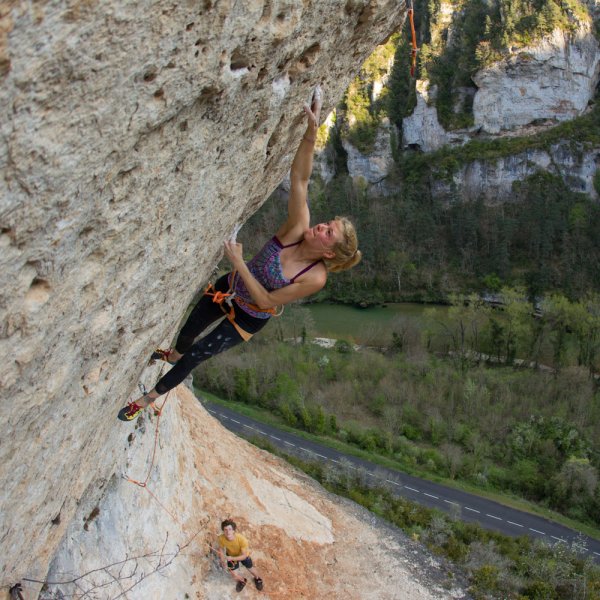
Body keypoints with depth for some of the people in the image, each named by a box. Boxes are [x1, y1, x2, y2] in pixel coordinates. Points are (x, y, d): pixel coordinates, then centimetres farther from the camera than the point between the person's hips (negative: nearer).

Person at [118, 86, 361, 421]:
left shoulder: (315, 278, -31)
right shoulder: (299, 229, -23)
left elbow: (267, 301, -26)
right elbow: (299, 178, -31)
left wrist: (239, 262, -33)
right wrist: (312, 132, -44)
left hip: (249, 318, -4)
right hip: (229, 288, 4)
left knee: (196, 356, 3)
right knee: (187, 334, 23)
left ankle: (152, 397, 31)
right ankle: (174, 355, 63)